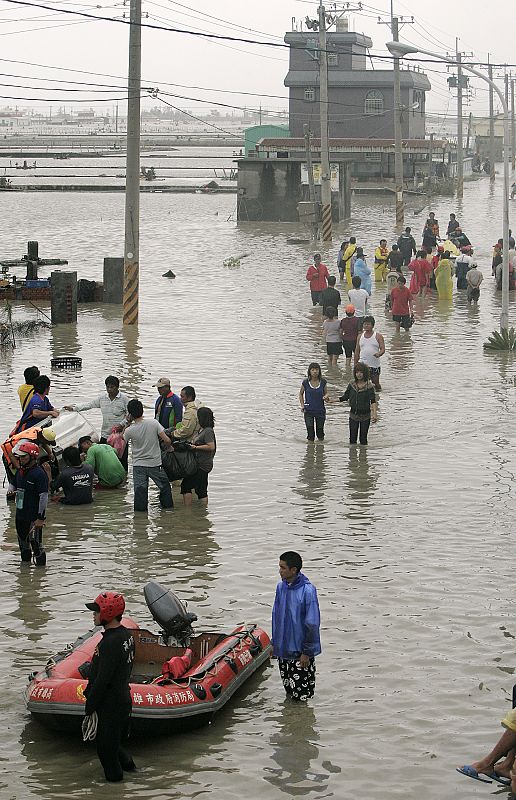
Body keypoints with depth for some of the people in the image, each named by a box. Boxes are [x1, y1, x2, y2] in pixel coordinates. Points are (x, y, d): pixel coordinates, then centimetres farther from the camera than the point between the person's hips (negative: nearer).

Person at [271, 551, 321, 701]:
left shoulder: (307, 590, -19)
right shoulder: (281, 587, 1)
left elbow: (312, 623, -16)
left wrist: (307, 652, -14)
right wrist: (274, 643, 14)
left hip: (300, 649, -6)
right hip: (283, 649, 6)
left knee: (301, 694, -1)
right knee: (289, 689, 16)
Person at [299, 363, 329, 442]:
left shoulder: (323, 382, -5)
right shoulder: (306, 382, -8)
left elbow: (326, 393, 10)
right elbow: (301, 394, 8)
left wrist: (326, 397, -14)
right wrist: (302, 405, -4)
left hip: (320, 411, 1)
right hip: (308, 411, -1)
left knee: (320, 431, 12)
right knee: (310, 433, -1)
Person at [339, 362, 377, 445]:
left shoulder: (369, 386, -13)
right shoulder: (352, 384, -1)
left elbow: (373, 401, -17)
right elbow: (346, 396, 9)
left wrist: (374, 414, -28)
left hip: (365, 416, -3)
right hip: (353, 415, 3)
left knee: (363, 439, 3)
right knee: (352, 439, 6)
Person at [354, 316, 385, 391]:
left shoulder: (378, 336, 2)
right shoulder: (360, 337, 10)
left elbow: (382, 349, -5)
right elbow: (357, 351, 15)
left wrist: (379, 354, -28)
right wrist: (355, 364, 12)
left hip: (375, 365, -1)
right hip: (363, 364, 1)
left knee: (376, 383, 7)